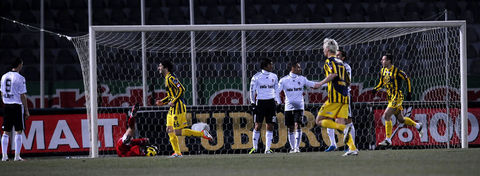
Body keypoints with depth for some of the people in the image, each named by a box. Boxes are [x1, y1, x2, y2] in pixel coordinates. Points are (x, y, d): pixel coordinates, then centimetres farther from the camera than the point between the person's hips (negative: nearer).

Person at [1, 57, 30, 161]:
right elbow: (22, 96, -11)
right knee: (18, 131, 0)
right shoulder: (20, 78, -10)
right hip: (17, 106, -5)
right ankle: (17, 156, -3)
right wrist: (26, 110, -6)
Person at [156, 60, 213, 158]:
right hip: (173, 108, 10)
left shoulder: (170, 78, -13)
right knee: (169, 130, 8)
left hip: (178, 107, -10)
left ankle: (202, 133, -5)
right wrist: (162, 101, 16)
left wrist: (173, 102, -20)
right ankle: (177, 153, 9)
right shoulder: (167, 78, 18)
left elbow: (181, 89, -21)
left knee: (177, 132, -10)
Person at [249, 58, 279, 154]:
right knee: (258, 126, -4)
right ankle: (255, 147, 8)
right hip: (260, 102, -4)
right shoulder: (256, 77, -4)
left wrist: (277, 102, 11)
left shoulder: (274, 76, 9)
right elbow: (252, 91, 1)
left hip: (271, 102, 4)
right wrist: (253, 103, -3)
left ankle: (268, 149, 6)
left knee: (270, 126, 1)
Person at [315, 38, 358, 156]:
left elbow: (334, 74, -22)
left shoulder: (329, 61, -2)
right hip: (344, 97, 8)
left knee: (319, 121, -3)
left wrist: (321, 83, -14)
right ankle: (353, 148, -11)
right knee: (340, 123, 6)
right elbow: (348, 82, 24)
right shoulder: (340, 63, 22)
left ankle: (344, 129, -23)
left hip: (335, 97, -8)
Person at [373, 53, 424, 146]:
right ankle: (417, 126, 36)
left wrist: (409, 93, -6)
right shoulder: (383, 71, 7)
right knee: (401, 119, 14)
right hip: (390, 98, 8)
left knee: (386, 116, -16)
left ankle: (388, 139, -12)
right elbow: (381, 83, 20)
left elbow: (407, 79, -5)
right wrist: (375, 90, 2)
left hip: (397, 97, -8)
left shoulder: (396, 71, -14)